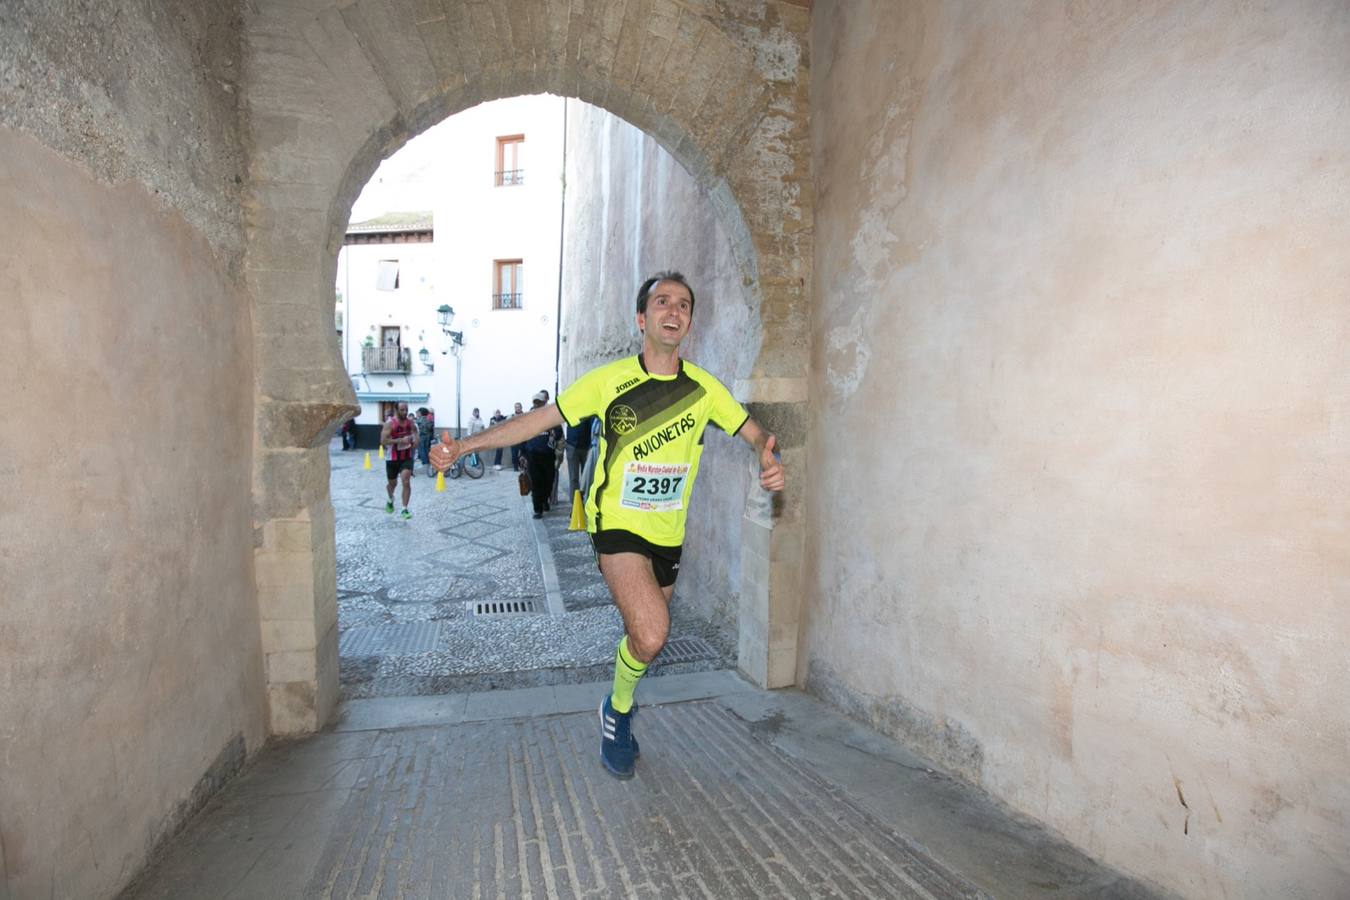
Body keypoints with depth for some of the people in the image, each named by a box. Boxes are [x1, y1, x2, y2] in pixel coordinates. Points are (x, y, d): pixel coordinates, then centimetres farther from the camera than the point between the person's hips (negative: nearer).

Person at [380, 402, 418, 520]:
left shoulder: (411, 423, -1)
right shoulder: (389, 423, -14)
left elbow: (415, 434, 19)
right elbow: (383, 440, -21)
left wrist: (415, 441, -3)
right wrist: (400, 440, -28)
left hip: (407, 457, 2)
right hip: (392, 458, -2)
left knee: (406, 482, -12)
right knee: (392, 483, 16)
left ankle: (404, 510, -6)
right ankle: (390, 500, 48)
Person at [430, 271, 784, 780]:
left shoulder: (703, 388, -2)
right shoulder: (609, 380, -9)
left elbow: (753, 433, 5)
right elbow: (541, 419, -5)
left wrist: (769, 459, -19)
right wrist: (466, 445, -10)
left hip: (668, 534, 4)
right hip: (617, 525, -4)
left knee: (643, 637, 16)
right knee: (650, 636, -21)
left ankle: (620, 717, 46)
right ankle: (618, 711, 12)